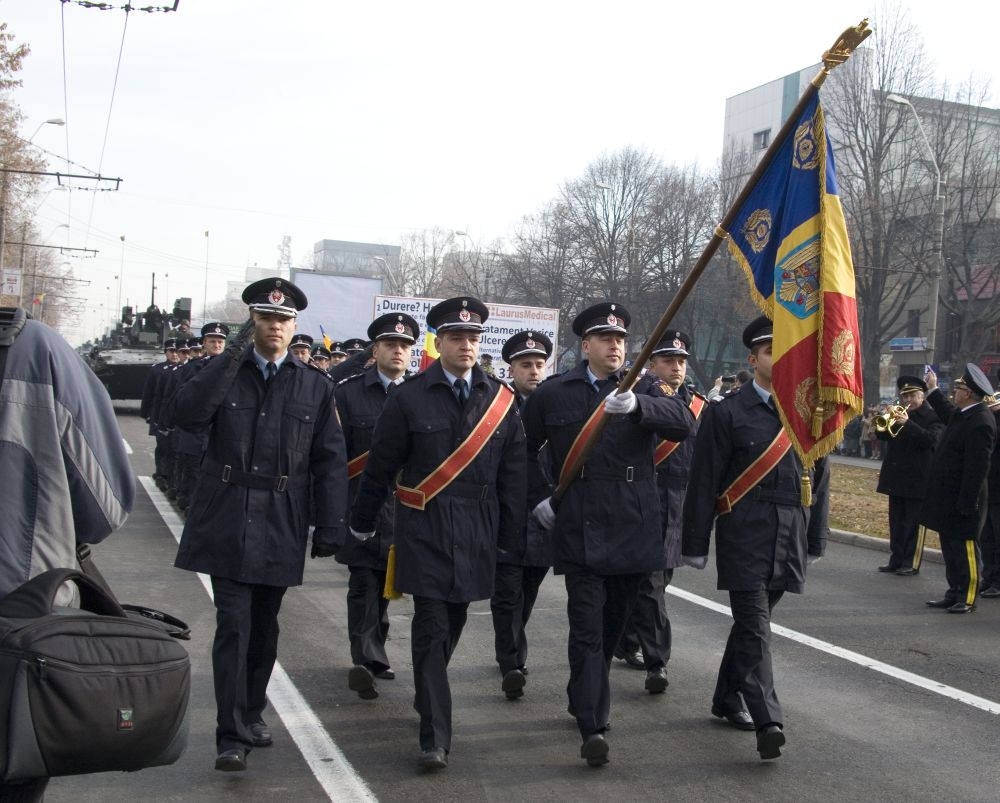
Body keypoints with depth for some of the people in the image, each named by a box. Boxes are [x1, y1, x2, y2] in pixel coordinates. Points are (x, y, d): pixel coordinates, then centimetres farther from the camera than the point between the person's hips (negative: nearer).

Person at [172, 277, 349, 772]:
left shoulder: (316, 386, 5)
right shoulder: (224, 373, 5)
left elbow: (330, 461, 3)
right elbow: (189, 415, -15)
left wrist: (330, 527, -2)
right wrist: (232, 356, -17)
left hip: (281, 524, 1)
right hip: (226, 521, -1)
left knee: (264, 625, 12)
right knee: (233, 624, -6)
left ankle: (251, 713, 30)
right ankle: (231, 735, -1)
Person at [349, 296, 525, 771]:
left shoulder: (501, 400, 3)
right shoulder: (409, 397, -4)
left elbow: (513, 476, 6)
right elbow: (380, 466, 3)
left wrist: (510, 535, 6)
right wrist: (364, 521, 10)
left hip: (476, 532, 3)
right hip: (424, 529, -3)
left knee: (453, 624, 15)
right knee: (431, 628, -7)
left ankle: (429, 696, 40)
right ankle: (435, 736, -2)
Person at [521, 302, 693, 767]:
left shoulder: (643, 390, 4)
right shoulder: (553, 394, 4)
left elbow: (683, 422, -16)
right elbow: (524, 449, 16)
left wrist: (636, 405, -32)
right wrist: (538, 497, 5)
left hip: (633, 531, 2)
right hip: (580, 532, -2)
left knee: (613, 625, 15)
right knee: (587, 629, -8)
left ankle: (583, 699, 35)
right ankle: (592, 726, -7)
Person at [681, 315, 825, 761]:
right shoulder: (727, 413, -4)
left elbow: (819, 480, 14)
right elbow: (704, 483, -4)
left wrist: (816, 539, 14)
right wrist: (696, 544, -5)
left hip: (790, 540, 5)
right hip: (744, 537, -4)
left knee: (753, 621, 15)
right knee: (754, 627, -9)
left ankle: (728, 699, 30)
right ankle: (768, 722, -11)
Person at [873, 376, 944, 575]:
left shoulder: (933, 417, -4)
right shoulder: (899, 413, 13)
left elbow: (931, 438, -20)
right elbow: (881, 435, 8)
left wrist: (907, 423, -27)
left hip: (918, 479, -6)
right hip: (896, 478, 6)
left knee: (913, 523, -1)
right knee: (896, 522, 10)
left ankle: (911, 563, 3)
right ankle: (896, 560, 16)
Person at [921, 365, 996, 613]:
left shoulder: (980, 422, -22)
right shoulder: (962, 414, 7)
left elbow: (978, 468, -25)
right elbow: (948, 414, 34)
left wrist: (966, 504, -25)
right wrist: (933, 390, 37)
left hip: (962, 500, -10)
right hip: (949, 500, 10)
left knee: (965, 550, 0)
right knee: (950, 549, 16)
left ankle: (968, 599, 9)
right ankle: (954, 594, 25)